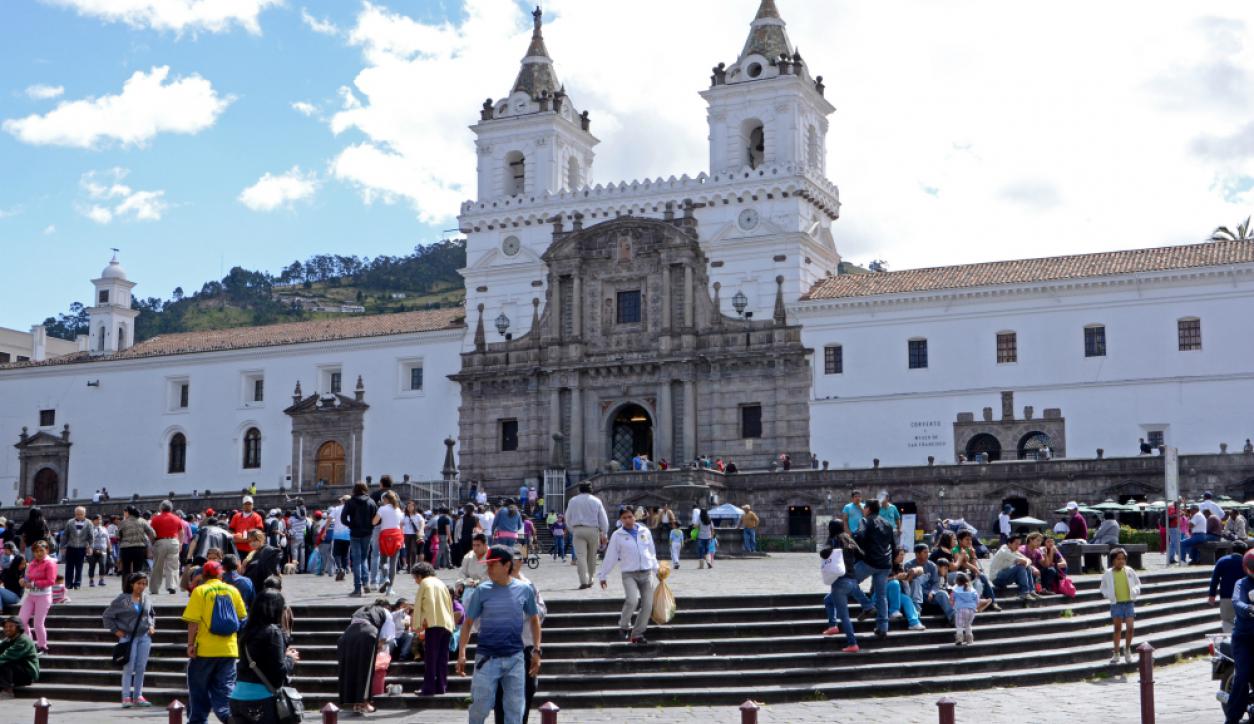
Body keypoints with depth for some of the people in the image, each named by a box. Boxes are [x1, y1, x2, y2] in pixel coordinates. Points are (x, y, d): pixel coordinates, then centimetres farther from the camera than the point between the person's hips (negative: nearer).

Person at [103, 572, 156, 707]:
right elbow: (107, 615, -2)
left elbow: (152, 614, 23)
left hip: (144, 637, 4)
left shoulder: (146, 598, 6)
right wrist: (115, 630, -5)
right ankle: (126, 697, 3)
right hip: (128, 637, -4)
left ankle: (138, 696, 15)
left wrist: (151, 626, 8)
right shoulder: (122, 599, -7)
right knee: (128, 668, -3)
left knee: (141, 667, 7)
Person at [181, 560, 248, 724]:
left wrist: (190, 644, -7)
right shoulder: (232, 590, 5)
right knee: (225, 689, 5)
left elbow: (193, 621, -11)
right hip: (228, 649, 2)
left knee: (199, 690, 12)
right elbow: (242, 618, 12)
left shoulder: (200, 591, -6)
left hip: (204, 649, -2)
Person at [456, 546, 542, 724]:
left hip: (515, 658, 1)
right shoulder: (482, 591, -4)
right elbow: (468, 623, 1)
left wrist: (536, 651, 7)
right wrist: (461, 653, -6)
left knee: (515, 709, 6)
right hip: (486, 658, -1)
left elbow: (534, 619, 11)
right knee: (480, 708, 1)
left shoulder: (525, 590, 0)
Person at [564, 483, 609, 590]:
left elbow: (568, 519, 11)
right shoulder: (596, 501, 6)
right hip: (593, 530, 0)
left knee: (580, 556, -7)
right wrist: (604, 534, 8)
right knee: (592, 556, 12)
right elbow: (603, 519, 4)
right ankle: (589, 581, 19)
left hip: (578, 530, 0)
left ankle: (584, 581, -20)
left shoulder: (573, 501, 8)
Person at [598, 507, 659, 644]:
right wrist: (602, 576, 4)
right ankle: (624, 625, 1)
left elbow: (652, 552, 16)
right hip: (629, 574, -3)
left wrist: (656, 569, 19)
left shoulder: (645, 531, 6)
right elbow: (610, 557, 2)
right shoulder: (617, 535, -1)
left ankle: (637, 633, 13)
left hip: (646, 573, 3)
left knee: (647, 605, -1)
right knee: (632, 600, -24)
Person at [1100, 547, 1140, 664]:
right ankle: (1116, 653, 14)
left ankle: (1127, 649, 18)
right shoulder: (1108, 574, -3)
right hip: (1116, 604, -1)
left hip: (1129, 603, 1)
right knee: (1117, 628, 4)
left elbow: (1137, 583, 12)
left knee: (1130, 628, -6)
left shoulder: (1129, 571, 0)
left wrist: (1135, 592, -5)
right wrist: (1109, 595, -9)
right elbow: (1104, 588, 7)